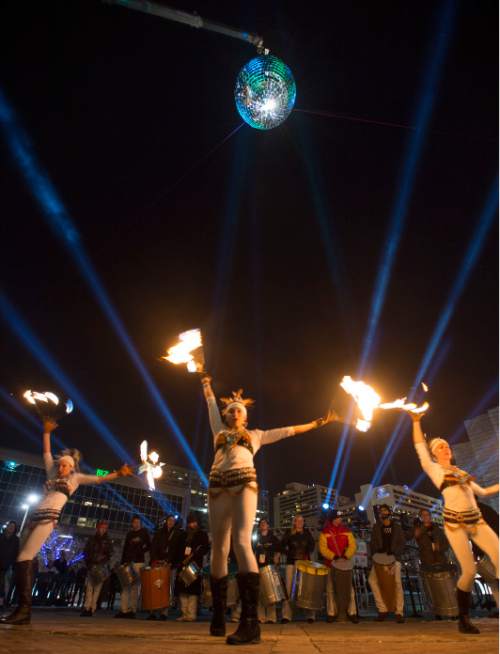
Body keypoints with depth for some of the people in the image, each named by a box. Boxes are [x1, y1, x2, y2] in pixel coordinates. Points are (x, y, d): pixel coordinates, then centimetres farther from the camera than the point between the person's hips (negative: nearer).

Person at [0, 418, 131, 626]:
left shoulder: (75, 477, 9)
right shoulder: (52, 474, 23)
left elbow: (99, 479, 2)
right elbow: (47, 453, 27)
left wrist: (117, 474, -9)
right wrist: (47, 432, 24)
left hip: (48, 518, -6)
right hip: (35, 517, 6)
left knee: (23, 559, -16)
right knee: (27, 560, 2)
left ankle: (24, 609, -14)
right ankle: (24, 610, 9)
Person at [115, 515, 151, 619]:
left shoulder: (144, 532, 4)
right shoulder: (129, 534, 15)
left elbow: (149, 546, 0)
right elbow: (125, 549, 15)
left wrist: (141, 551, -13)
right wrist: (122, 562, 7)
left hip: (138, 562, -4)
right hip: (127, 561, 4)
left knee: (135, 587, -5)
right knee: (125, 586, 0)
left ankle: (132, 610, 2)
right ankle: (123, 610, 4)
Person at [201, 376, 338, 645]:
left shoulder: (256, 435, 23)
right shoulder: (220, 430, 25)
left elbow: (289, 430, 24)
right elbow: (211, 404, 35)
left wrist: (316, 423, 25)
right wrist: (206, 383, 46)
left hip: (244, 484, -2)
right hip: (219, 487, 3)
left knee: (241, 542, -20)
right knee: (219, 548, 1)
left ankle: (250, 620, -27)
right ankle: (218, 616, 13)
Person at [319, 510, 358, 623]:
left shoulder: (346, 530, 4)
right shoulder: (325, 532, -2)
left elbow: (352, 545, -1)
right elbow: (323, 548, -7)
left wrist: (346, 556, -16)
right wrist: (333, 556, -19)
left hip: (346, 564, 1)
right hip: (331, 563, -1)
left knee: (348, 588, 3)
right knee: (331, 589, 6)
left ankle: (351, 612, 16)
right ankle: (331, 613, 17)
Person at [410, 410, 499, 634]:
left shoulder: (462, 472, 19)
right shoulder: (433, 469, 2)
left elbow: (482, 491, 27)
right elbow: (420, 447, -8)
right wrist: (416, 421, -11)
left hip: (477, 520, 6)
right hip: (455, 523, -5)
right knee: (469, 570, -7)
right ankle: (464, 619, 15)